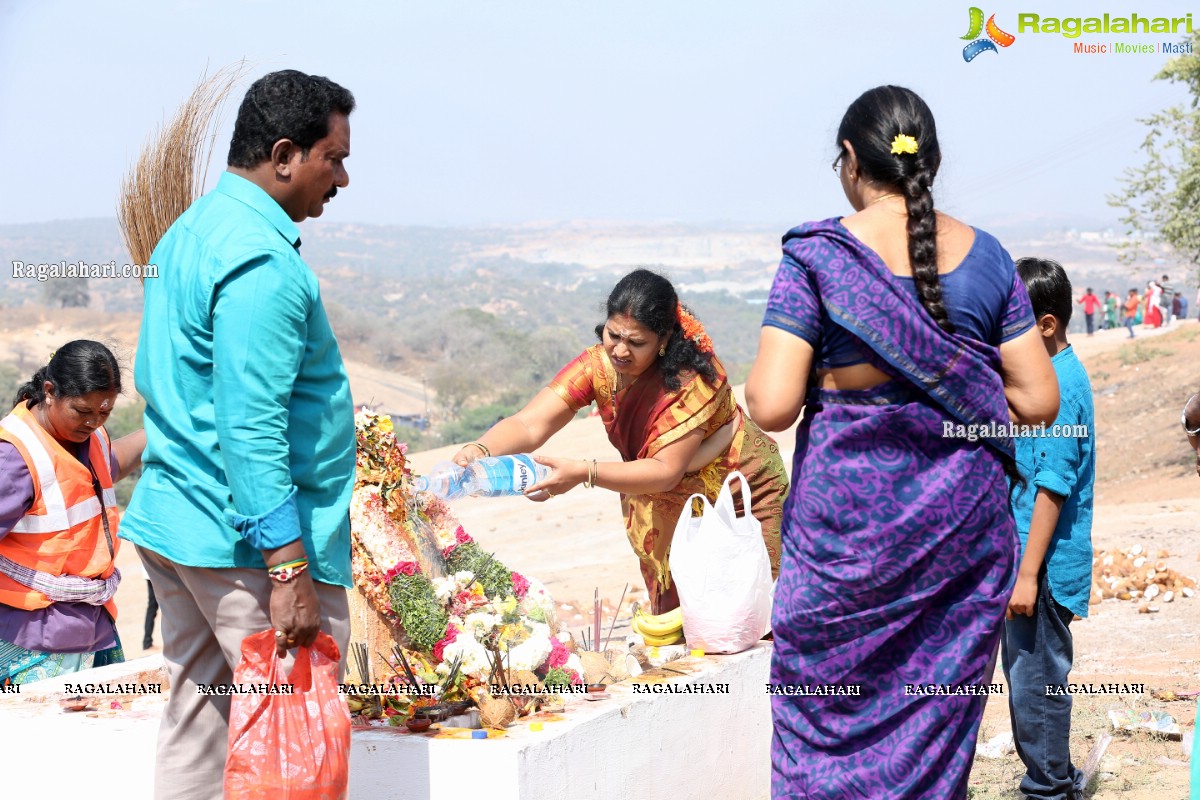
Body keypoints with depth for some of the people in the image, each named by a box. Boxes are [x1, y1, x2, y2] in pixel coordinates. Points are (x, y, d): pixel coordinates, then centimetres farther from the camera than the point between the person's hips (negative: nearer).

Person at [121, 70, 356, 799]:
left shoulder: (189, 233, 14)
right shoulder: (262, 262, -18)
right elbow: (252, 428, -24)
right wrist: (288, 569, -24)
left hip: (172, 522, 10)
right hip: (250, 541, -10)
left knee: (198, 725, 15)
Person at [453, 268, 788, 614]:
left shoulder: (691, 378, -30)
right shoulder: (599, 365, -18)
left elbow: (666, 472, -33)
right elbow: (529, 425, -26)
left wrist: (583, 473, -45)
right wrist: (478, 451, -46)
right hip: (679, 506, 4)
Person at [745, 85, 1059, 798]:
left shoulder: (817, 257, -10)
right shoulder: (986, 257, 2)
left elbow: (772, 406, -17)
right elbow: (1039, 401, 2)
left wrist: (761, 379, 5)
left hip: (848, 519, -3)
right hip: (965, 520, 4)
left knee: (827, 719, 10)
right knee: (941, 719, 13)